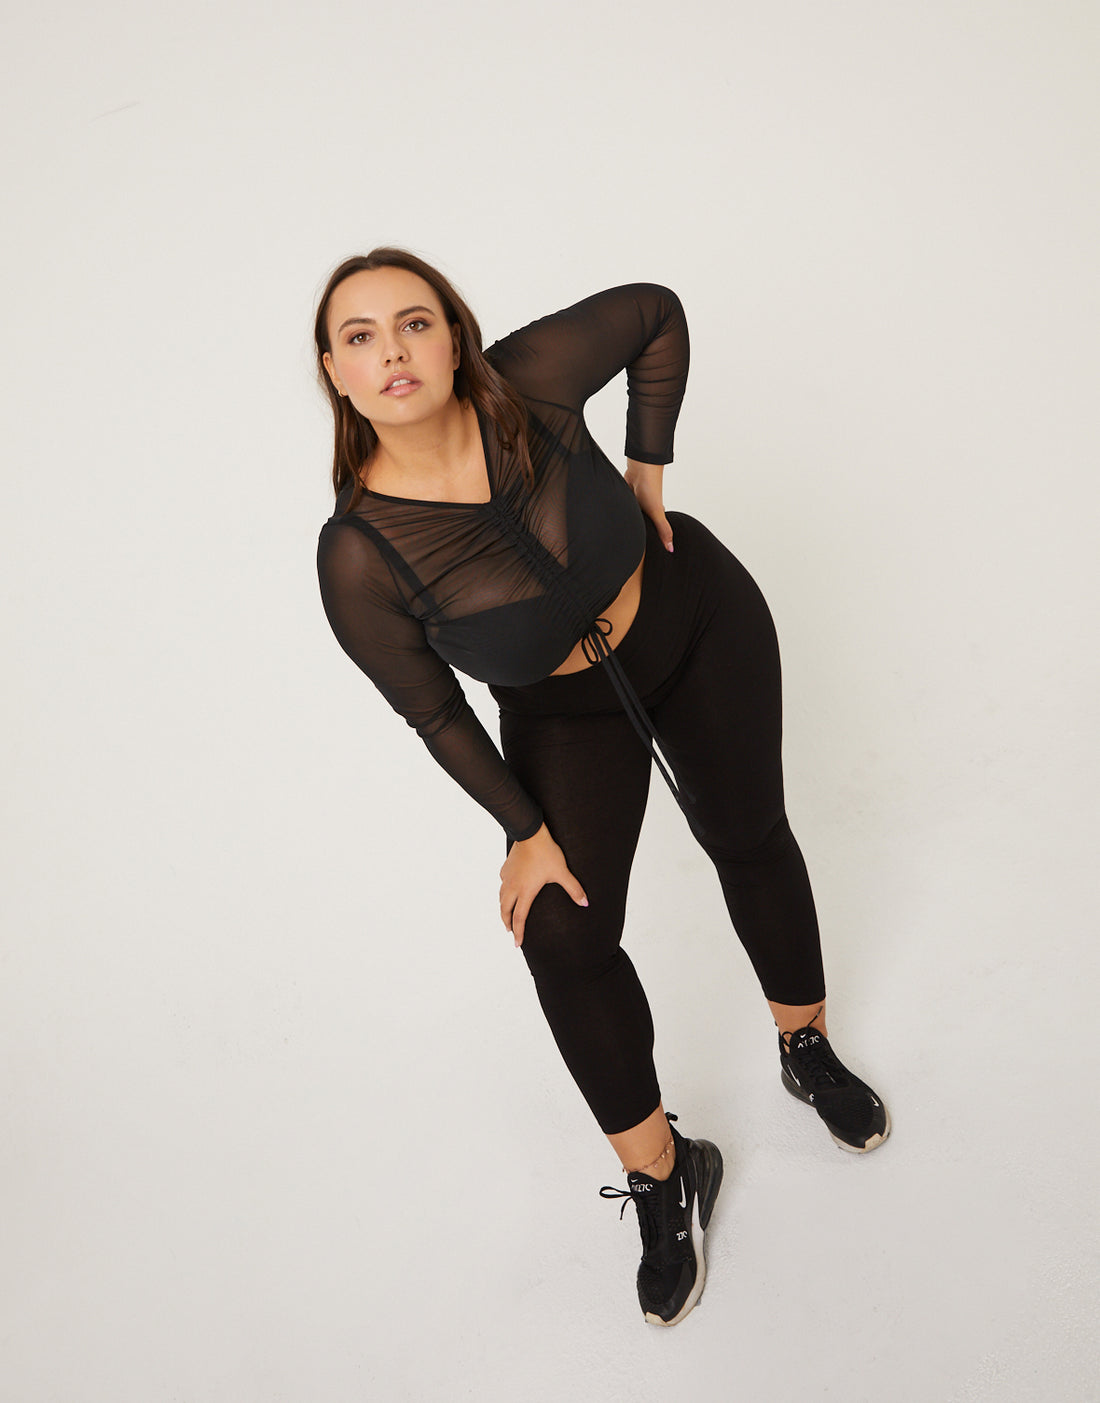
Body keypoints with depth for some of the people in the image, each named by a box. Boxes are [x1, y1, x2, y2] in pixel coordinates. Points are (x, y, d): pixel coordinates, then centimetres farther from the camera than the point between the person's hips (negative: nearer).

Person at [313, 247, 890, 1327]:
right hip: (564, 714, -1)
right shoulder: (357, 560, -28)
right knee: (564, 935, -13)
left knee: (747, 837, 16)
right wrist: (525, 831, -9)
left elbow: (654, 312, -8)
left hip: (702, 628, 1)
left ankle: (807, 1051, 44)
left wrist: (647, 469, -9)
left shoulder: (531, 381, -27)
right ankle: (662, 1177, 10)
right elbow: (432, 712, -14)